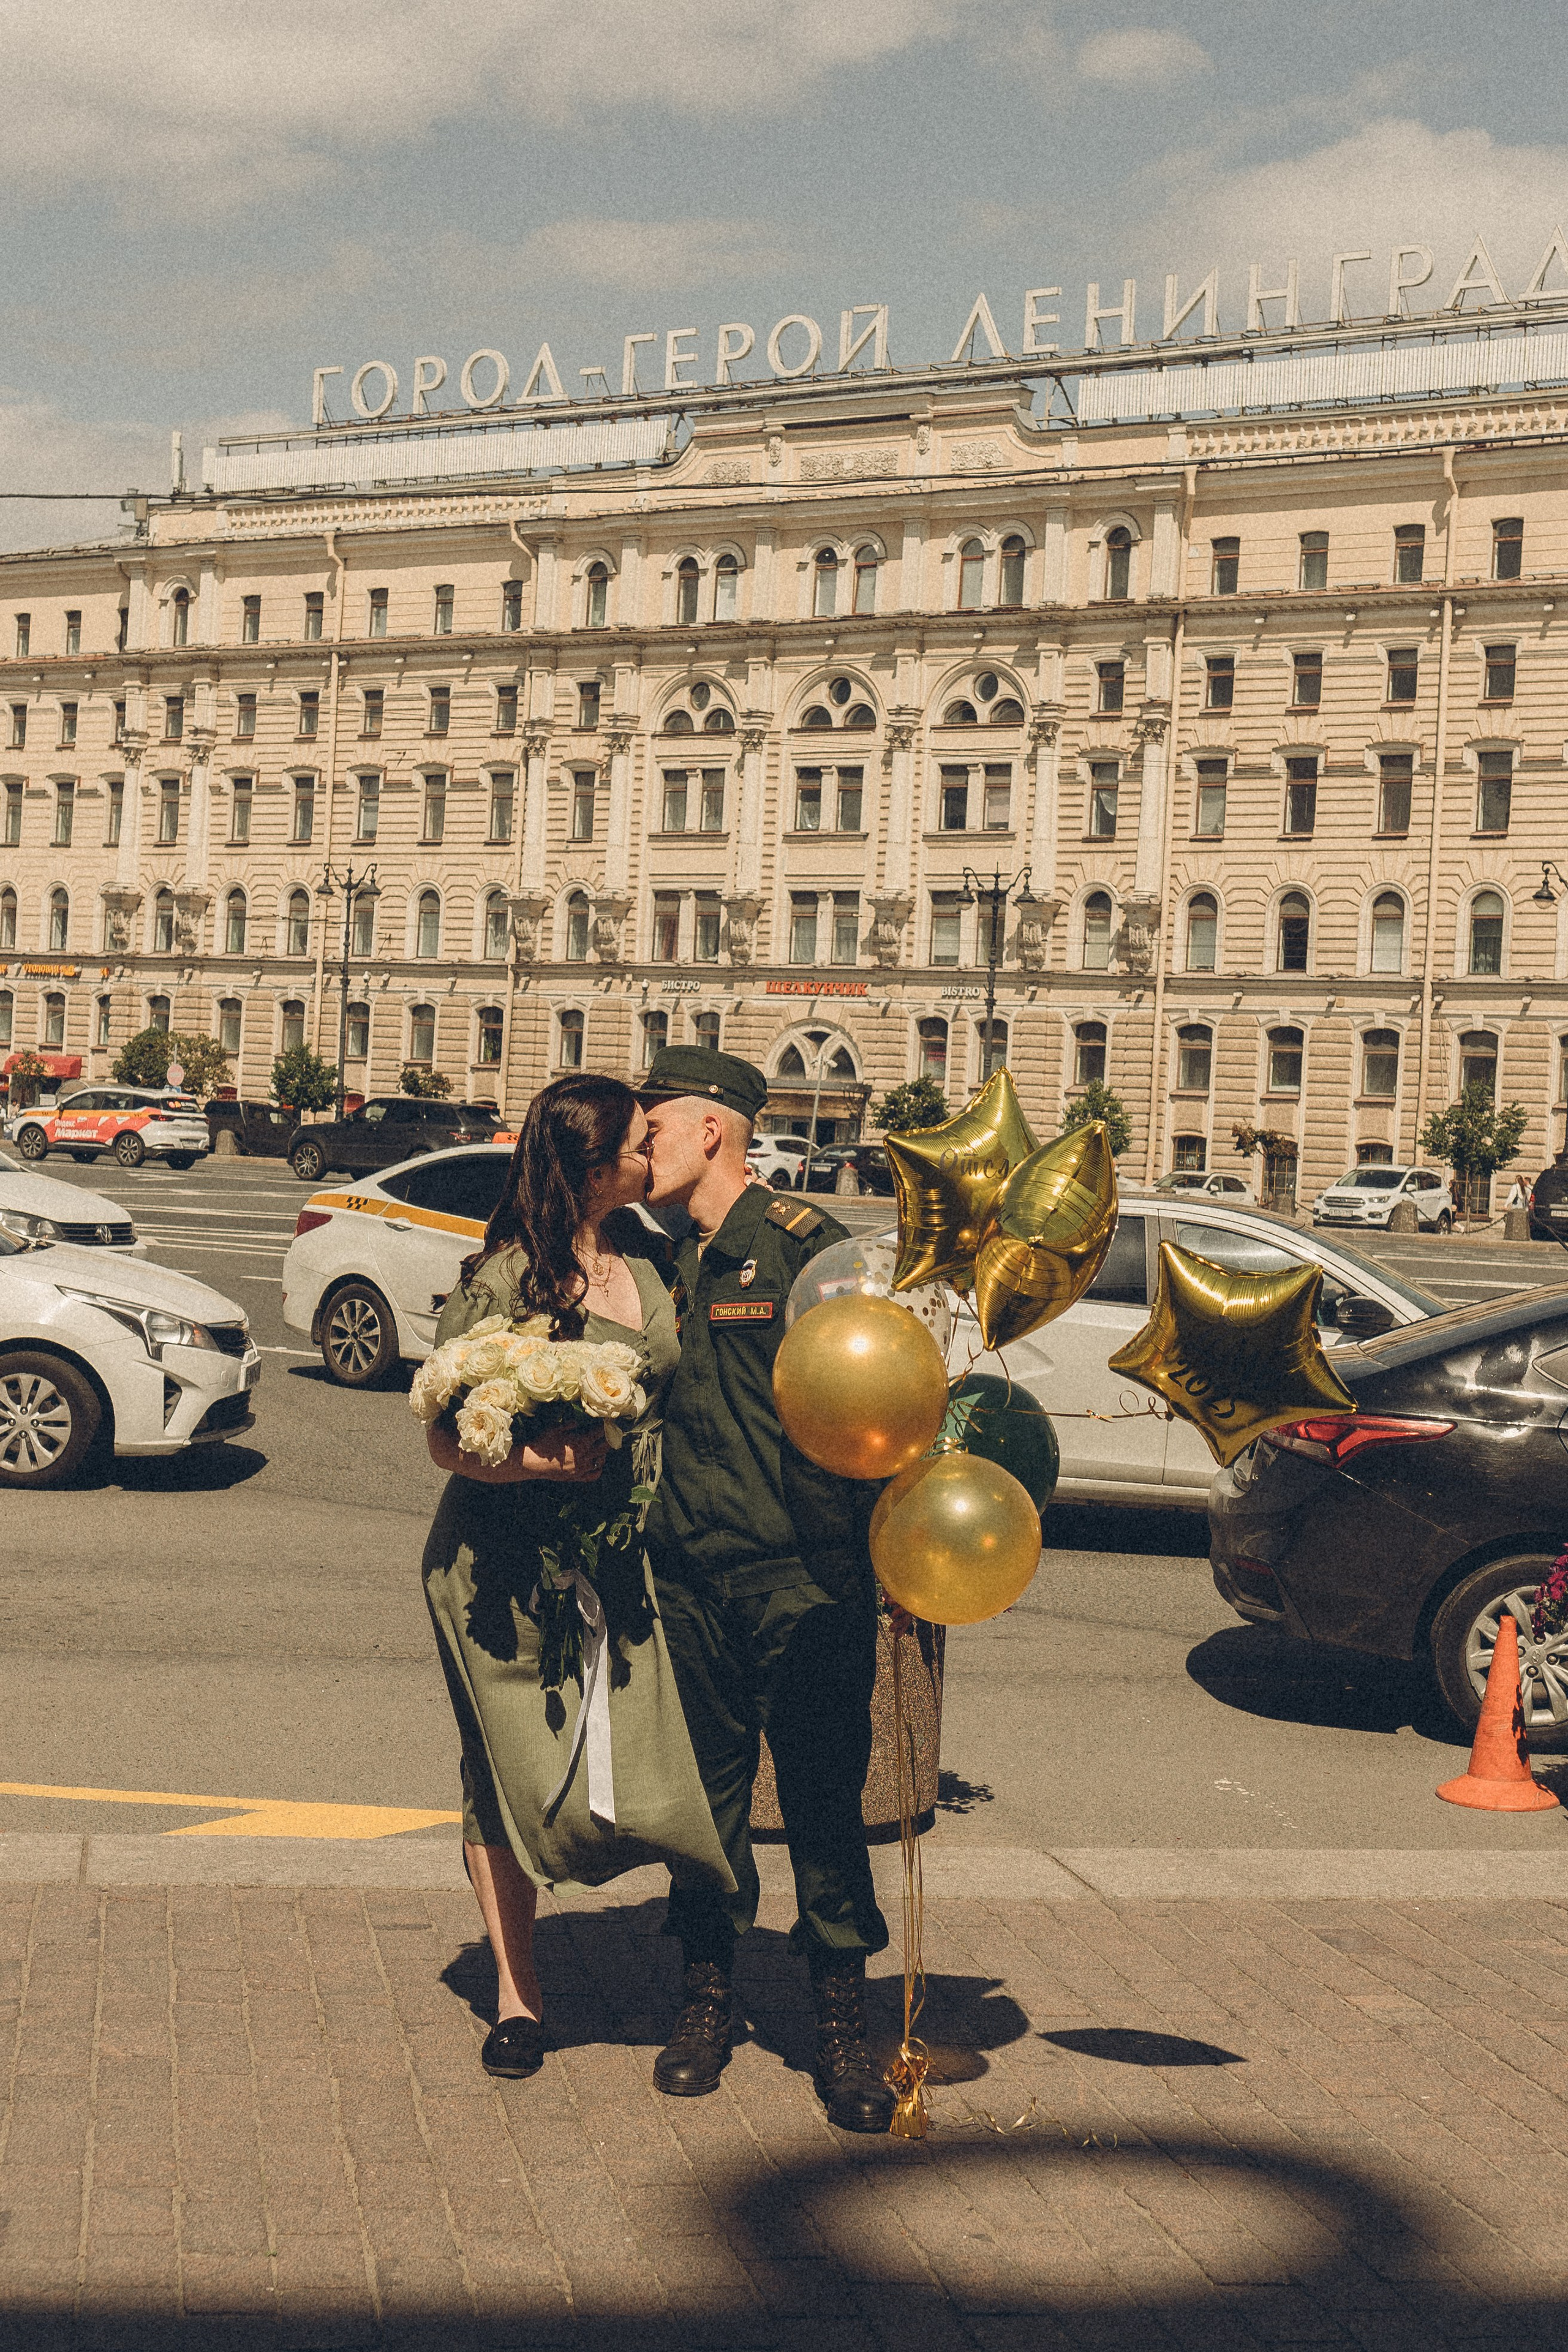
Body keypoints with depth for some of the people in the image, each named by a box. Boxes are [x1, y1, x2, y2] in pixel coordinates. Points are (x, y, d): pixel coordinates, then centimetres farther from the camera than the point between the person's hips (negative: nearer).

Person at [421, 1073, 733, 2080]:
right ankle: (519, 1996, 23)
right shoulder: (501, 1282, -13)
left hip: (618, 1564, 4)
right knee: (509, 1779, 7)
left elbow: (668, 1393, 16)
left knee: (634, 1778, -4)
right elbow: (448, 1440, -12)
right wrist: (544, 1459, -28)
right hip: (503, 1569, -4)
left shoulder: (647, 1258, 5)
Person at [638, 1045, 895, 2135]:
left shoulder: (802, 1245, -5)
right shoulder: (668, 1264, 15)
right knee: (705, 1787, 10)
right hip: (689, 1576, 5)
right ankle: (709, 1998, 24)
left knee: (823, 1792, 1)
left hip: (796, 1576, -5)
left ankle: (843, 2019, 11)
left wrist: (848, 1569, -13)